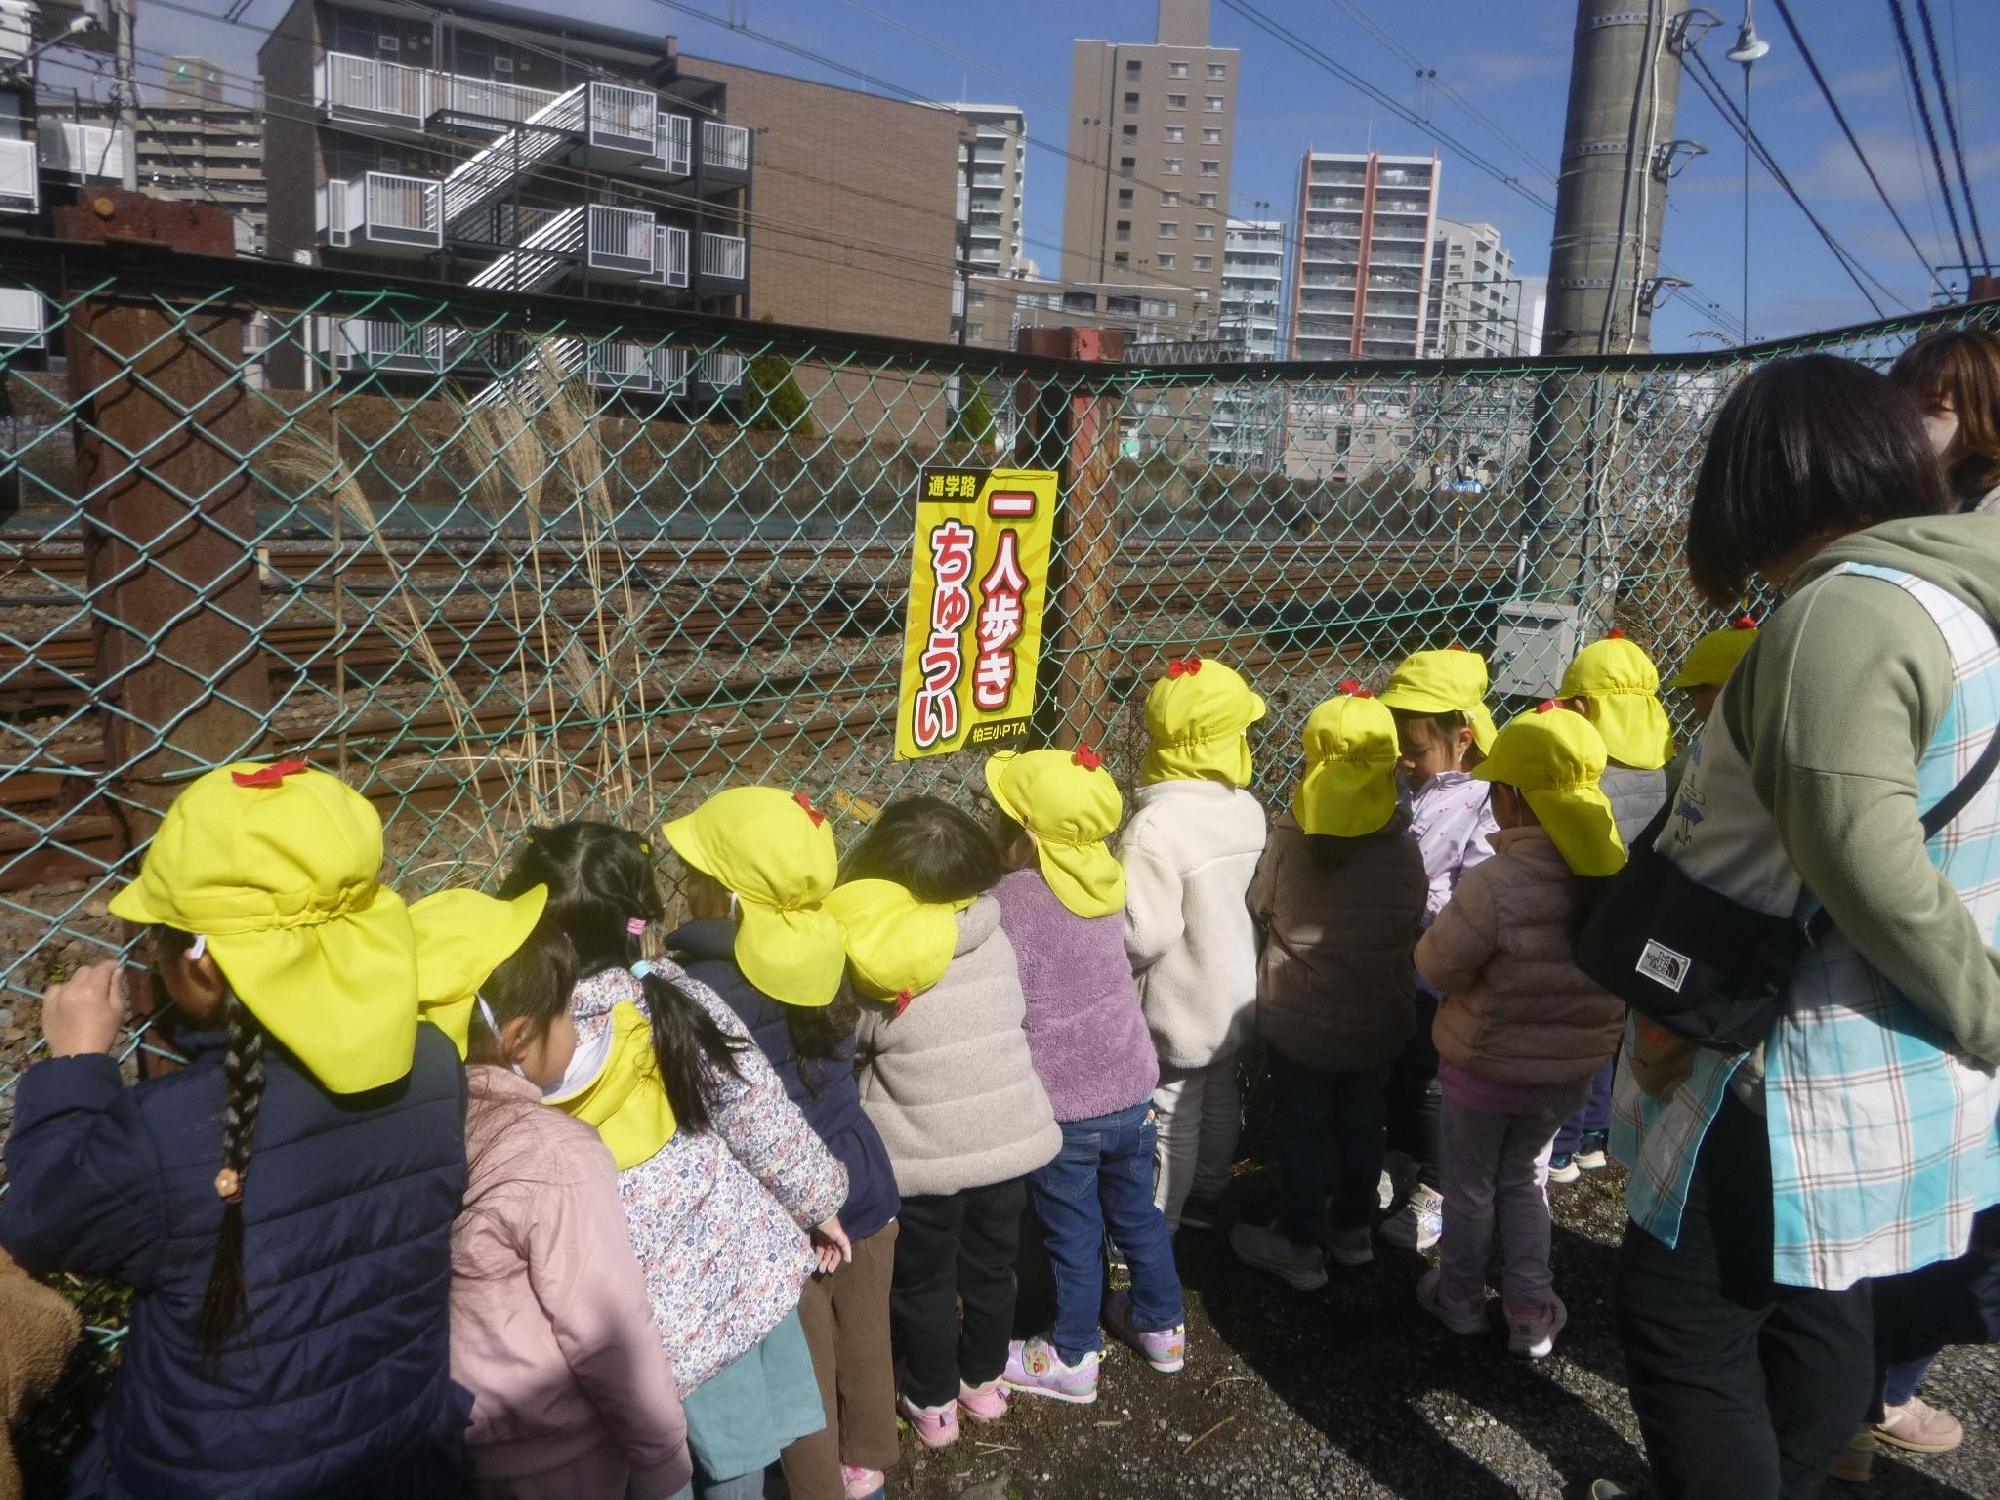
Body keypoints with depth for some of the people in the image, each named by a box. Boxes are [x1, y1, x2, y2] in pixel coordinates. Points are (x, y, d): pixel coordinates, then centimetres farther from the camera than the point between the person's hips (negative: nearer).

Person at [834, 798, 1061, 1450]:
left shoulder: (870, 962, -21)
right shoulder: (993, 937, -12)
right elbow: (1009, 1022, -1)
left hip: (924, 1158, -3)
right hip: (1006, 1141, 3)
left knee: (924, 1283, 20)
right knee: (991, 1267, 25)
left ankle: (933, 1403, 37)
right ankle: (983, 1381, 44)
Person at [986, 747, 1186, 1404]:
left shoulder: (1009, 901, -23)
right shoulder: (1106, 882, -6)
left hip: (1062, 1106, -5)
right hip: (1131, 1088, 5)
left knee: (1074, 1236, 13)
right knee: (1138, 1212, 24)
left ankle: (1072, 1359, 33)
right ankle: (1161, 1325, 43)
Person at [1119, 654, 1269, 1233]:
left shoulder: (1154, 827, -29)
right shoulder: (1247, 808, -8)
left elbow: (1144, 934, -29)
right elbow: (1253, 895, 2)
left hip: (1178, 1005, -6)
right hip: (1233, 990, 7)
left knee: (1173, 1116, 9)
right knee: (1221, 1098, 22)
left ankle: (1156, 1228, 26)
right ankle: (1206, 1200, 42)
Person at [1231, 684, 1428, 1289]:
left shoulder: (1288, 837, -17)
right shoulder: (1404, 850, -13)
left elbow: (1259, 907, -6)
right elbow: (1414, 929, -3)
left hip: (1299, 1015, -2)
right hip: (1376, 1017, 2)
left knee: (1302, 1129, 12)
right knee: (1361, 1126, 19)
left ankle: (1300, 1246, 24)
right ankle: (1353, 1229, 37)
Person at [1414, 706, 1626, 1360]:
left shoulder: (1493, 883, -31)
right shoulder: (1615, 872, -14)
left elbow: (1437, 965, -20)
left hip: (1486, 1065, -4)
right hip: (1572, 1065, 5)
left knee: (1470, 1186, 18)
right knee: (1526, 1178, 26)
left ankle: (1460, 1299, 37)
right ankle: (1532, 1311, 30)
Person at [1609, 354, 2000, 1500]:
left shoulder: (1847, 609, -23)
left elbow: (1867, 862, -28)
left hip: (1804, 1076, -10)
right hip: (1884, 1069, 10)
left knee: (1682, 1319, 5)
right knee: (1818, 1314, 24)